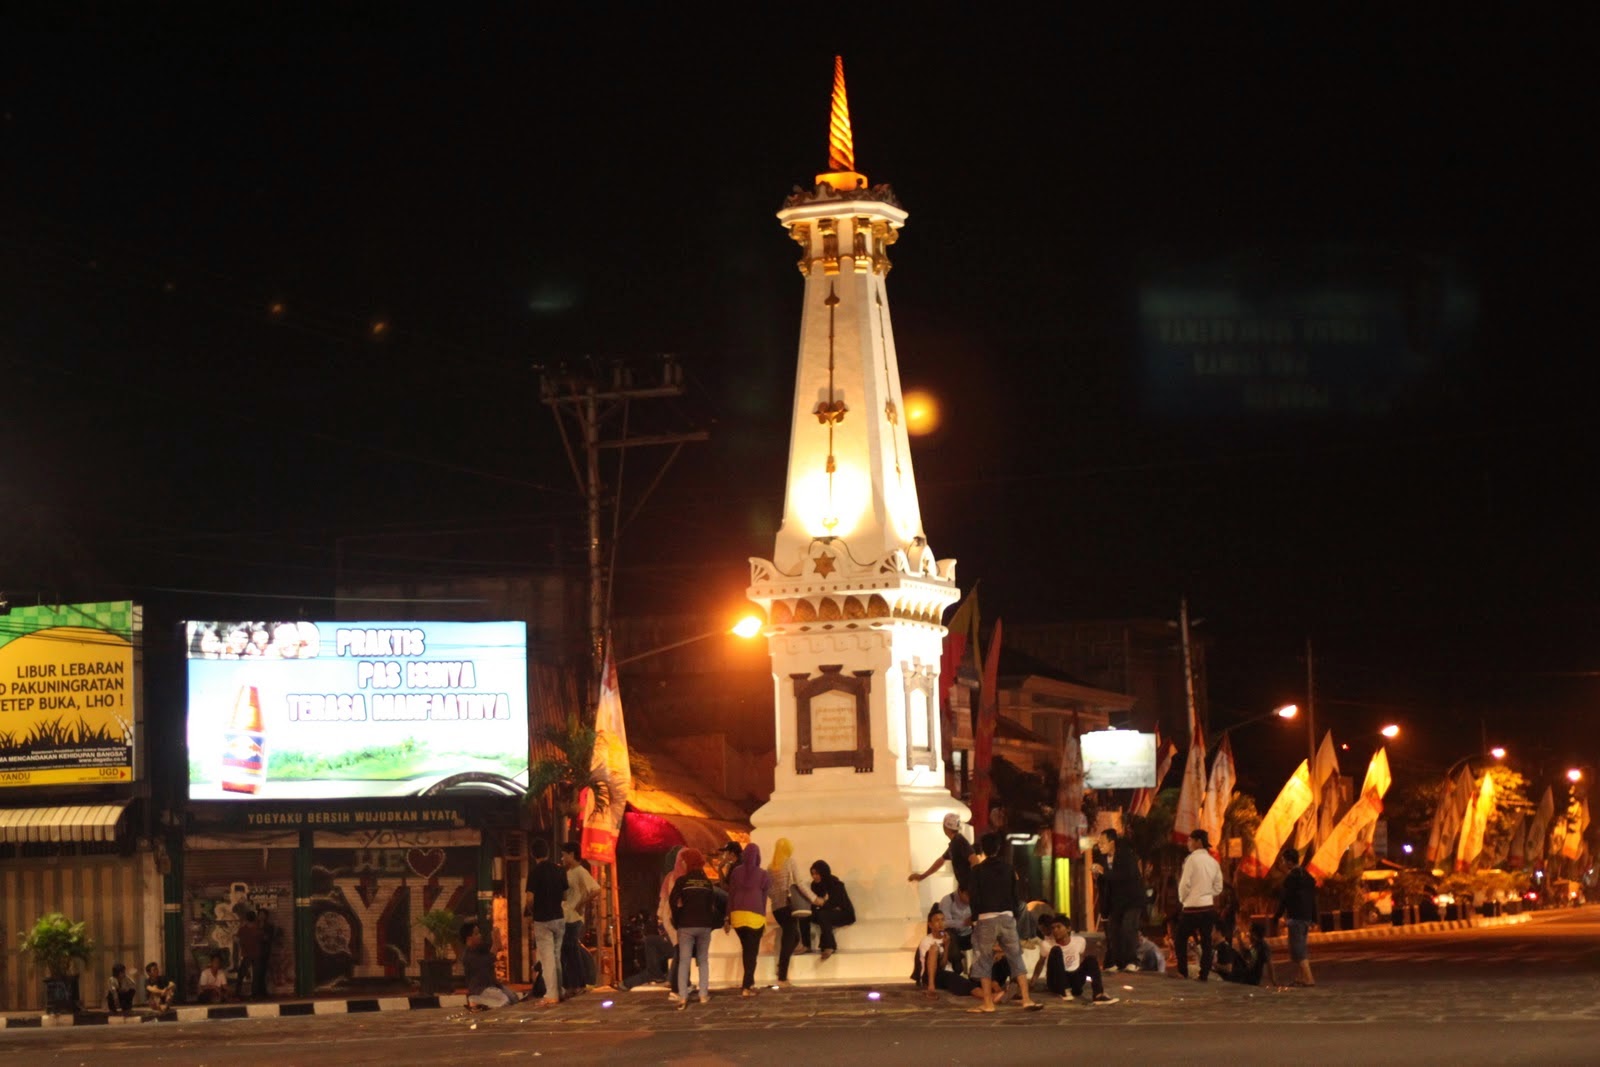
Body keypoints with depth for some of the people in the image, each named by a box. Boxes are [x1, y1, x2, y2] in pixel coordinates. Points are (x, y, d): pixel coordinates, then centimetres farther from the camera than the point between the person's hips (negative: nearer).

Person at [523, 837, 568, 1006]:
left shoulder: (535, 871, -14)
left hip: (542, 920, -5)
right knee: (556, 957, 16)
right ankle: (559, 992, 19)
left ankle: (551, 995, -9)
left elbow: (529, 898, -18)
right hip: (559, 917, 5)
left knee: (547, 958, -5)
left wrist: (532, 911, 1)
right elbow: (565, 895, 9)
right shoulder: (558, 870, 3)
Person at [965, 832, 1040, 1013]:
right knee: (1016, 959, 5)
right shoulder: (1007, 868, 6)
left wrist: (974, 916, 6)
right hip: (1007, 917, 3)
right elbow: (1015, 894, 9)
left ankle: (988, 1003, 3)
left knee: (984, 961, 6)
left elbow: (974, 897, -6)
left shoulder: (977, 870, -4)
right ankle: (1027, 1000, -2)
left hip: (986, 918, -3)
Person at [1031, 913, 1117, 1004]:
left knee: (1091, 960, -19)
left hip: (1073, 977, 3)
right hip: (1056, 982, -3)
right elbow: (1040, 963, 0)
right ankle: (1064, 990, -24)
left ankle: (1098, 995, -34)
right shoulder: (1047, 944, -13)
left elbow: (1083, 960, 9)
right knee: (1056, 950, -26)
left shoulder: (1079, 940, -7)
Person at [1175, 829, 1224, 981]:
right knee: (1206, 941, 6)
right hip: (1209, 906, 6)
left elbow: (1185, 883, -12)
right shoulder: (1213, 861, 7)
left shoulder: (1192, 859, -11)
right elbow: (1218, 887, 10)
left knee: (1182, 938, 7)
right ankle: (1204, 973, 5)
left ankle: (1183, 972, 6)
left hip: (1193, 906, -5)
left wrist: (1182, 899, 4)